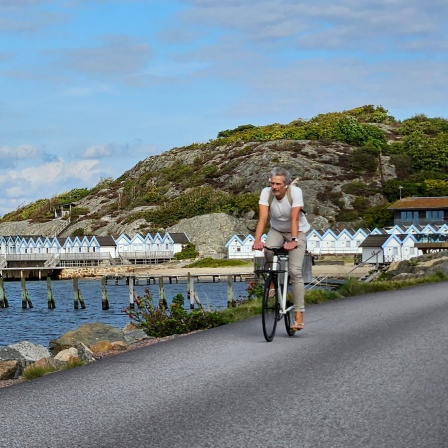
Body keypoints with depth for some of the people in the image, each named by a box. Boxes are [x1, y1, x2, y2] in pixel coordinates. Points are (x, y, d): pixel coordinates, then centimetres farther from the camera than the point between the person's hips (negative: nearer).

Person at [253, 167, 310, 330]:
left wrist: (294, 240, -46)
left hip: (297, 231, -2)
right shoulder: (266, 193, -20)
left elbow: (295, 218, -33)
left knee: (295, 271, -15)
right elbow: (263, 218, -29)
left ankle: (298, 316, -15)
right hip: (277, 230, 2)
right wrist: (257, 240, -42)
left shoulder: (295, 192, -26)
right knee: (268, 252, -32)